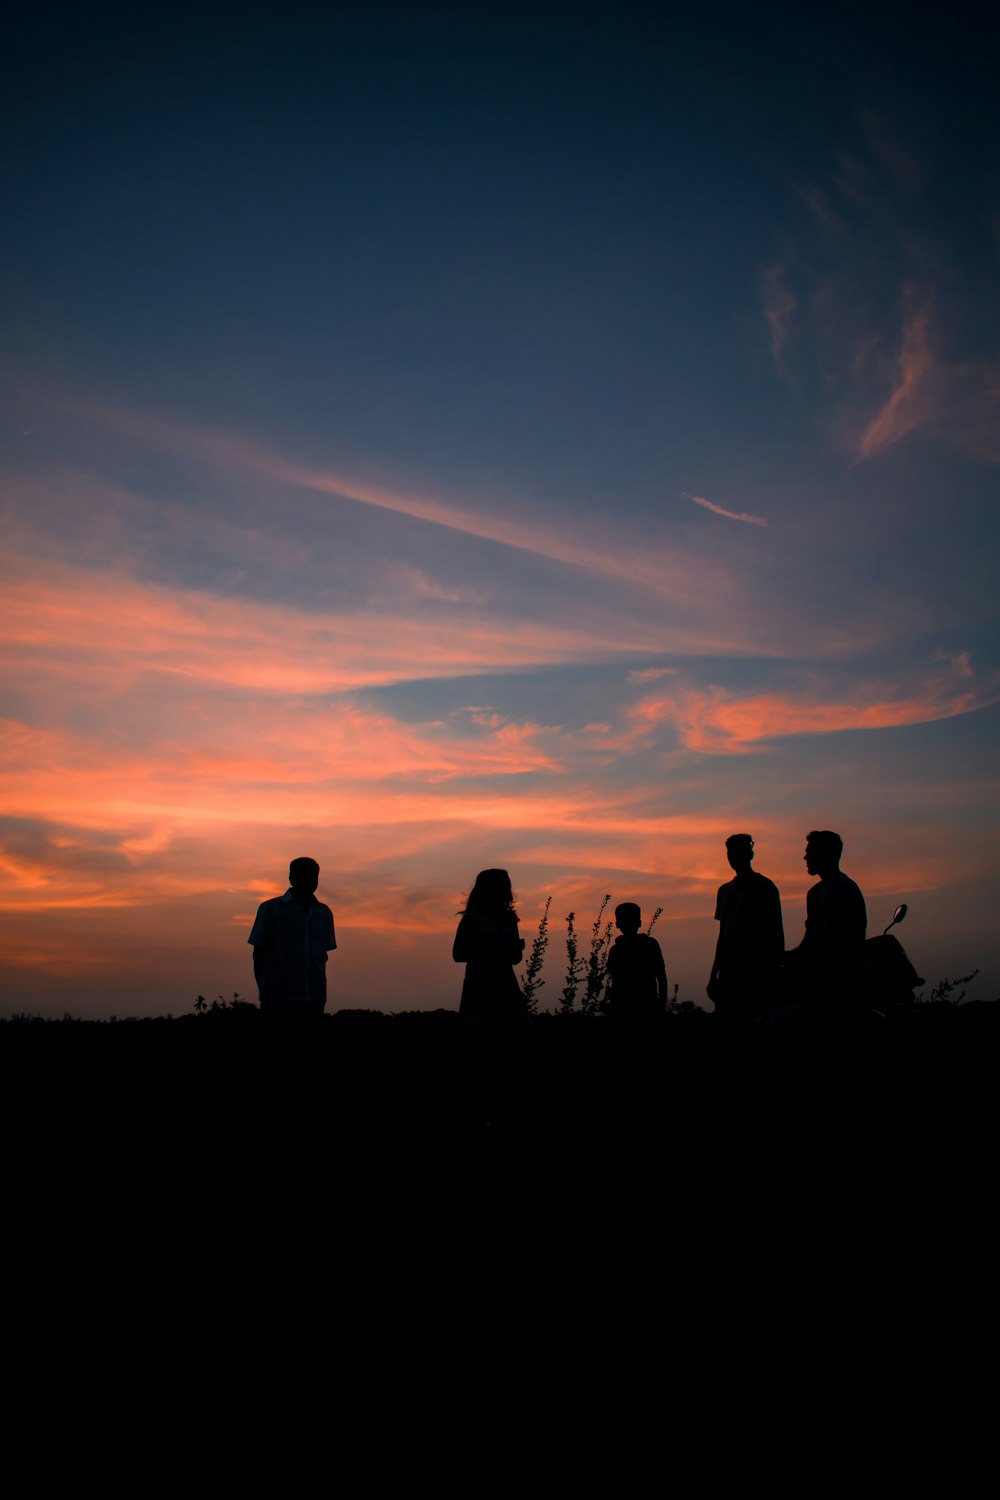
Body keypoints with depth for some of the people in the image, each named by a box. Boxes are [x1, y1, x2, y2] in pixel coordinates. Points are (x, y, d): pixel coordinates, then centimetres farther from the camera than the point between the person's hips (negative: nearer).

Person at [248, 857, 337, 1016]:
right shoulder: (271, 909, 1)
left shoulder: (324, 913, 13)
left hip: (314, 998, 3)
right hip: (278, 999, -3)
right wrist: (265, 993, 1)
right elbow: (258, 953, 3)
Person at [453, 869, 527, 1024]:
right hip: (479, 987, -4)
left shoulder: (508, 918, 12)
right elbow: (458, 954, -6)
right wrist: (487, 950, -16)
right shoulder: (472, 919, -2)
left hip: (506, 986, 4)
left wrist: (518, 947, -6)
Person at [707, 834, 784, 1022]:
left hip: (755, 970, -6)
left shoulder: (763, 886, 0)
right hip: (729, 970, 6)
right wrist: (713, 975, 18)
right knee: (724, 1015, 0)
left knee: (754, 1017, -13)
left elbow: (776, 932, -3)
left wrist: (773, 970, -11)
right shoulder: (725, 890, 19)